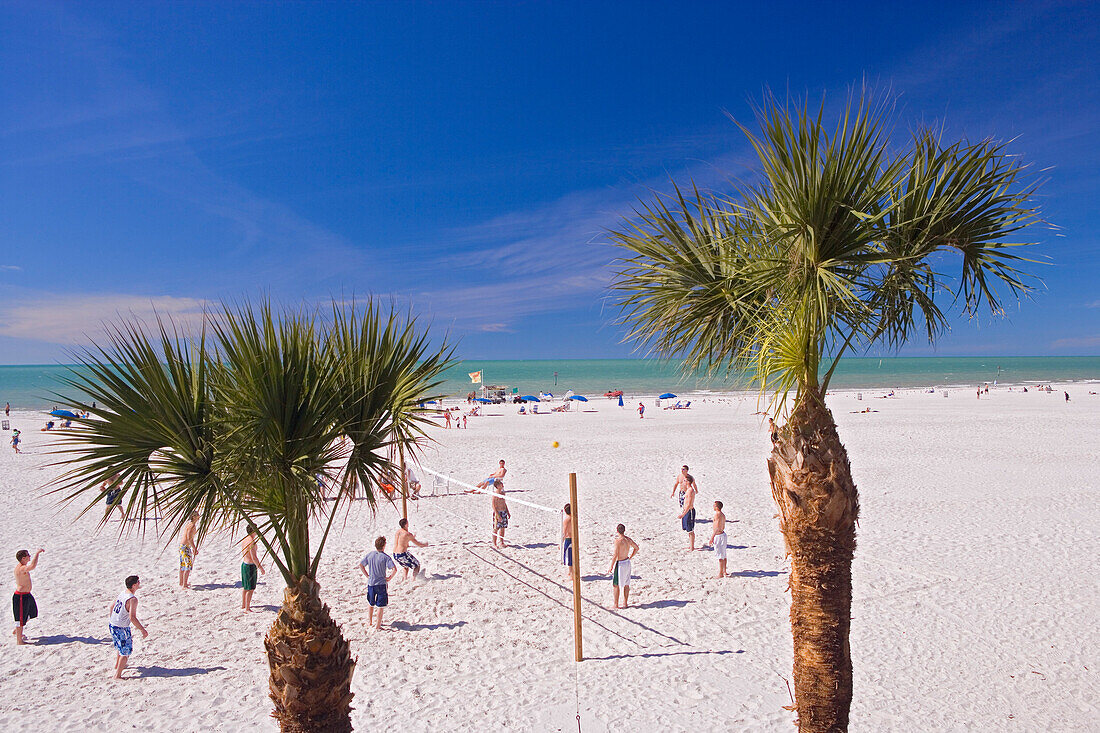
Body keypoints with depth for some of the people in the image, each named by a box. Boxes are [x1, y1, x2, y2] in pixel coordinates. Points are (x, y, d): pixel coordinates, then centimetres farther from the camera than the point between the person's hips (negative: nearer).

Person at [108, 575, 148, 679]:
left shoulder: (122, 594, 2)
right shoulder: (133, 599, -25)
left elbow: (112, 607, 16)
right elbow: (132, 617, -29)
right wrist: (142, 629, -24)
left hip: (112, 625, 9)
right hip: (121, 628, -9)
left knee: (122, 647, 31)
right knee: (126, 652, 3)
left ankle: (117, 665, 50)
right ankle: (117, 675, 5)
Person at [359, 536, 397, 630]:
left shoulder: (369, 554, -2)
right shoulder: (385, 557, -14)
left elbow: (360, 565, 6)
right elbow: (394, 569, -23)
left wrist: (367, 575, 10)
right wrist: (389, 578, -7)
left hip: (371, 583, 4)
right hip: (381, 583, -4)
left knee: (371, 604, 23)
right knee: (380, 605, 6)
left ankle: (370, 621, 36)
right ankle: (378, 624, 8)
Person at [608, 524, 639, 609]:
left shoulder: (618, 541, -21)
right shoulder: (628, 539, 1)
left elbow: (615, 555, -21)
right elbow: (636, 548, 16)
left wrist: (611, 567, -13)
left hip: (620, 564, -7)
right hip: (627, 563, 7)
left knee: (615, 585, 6)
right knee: (626, 584, 15)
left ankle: (616, 604, 11)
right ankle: (625, 603, 22)